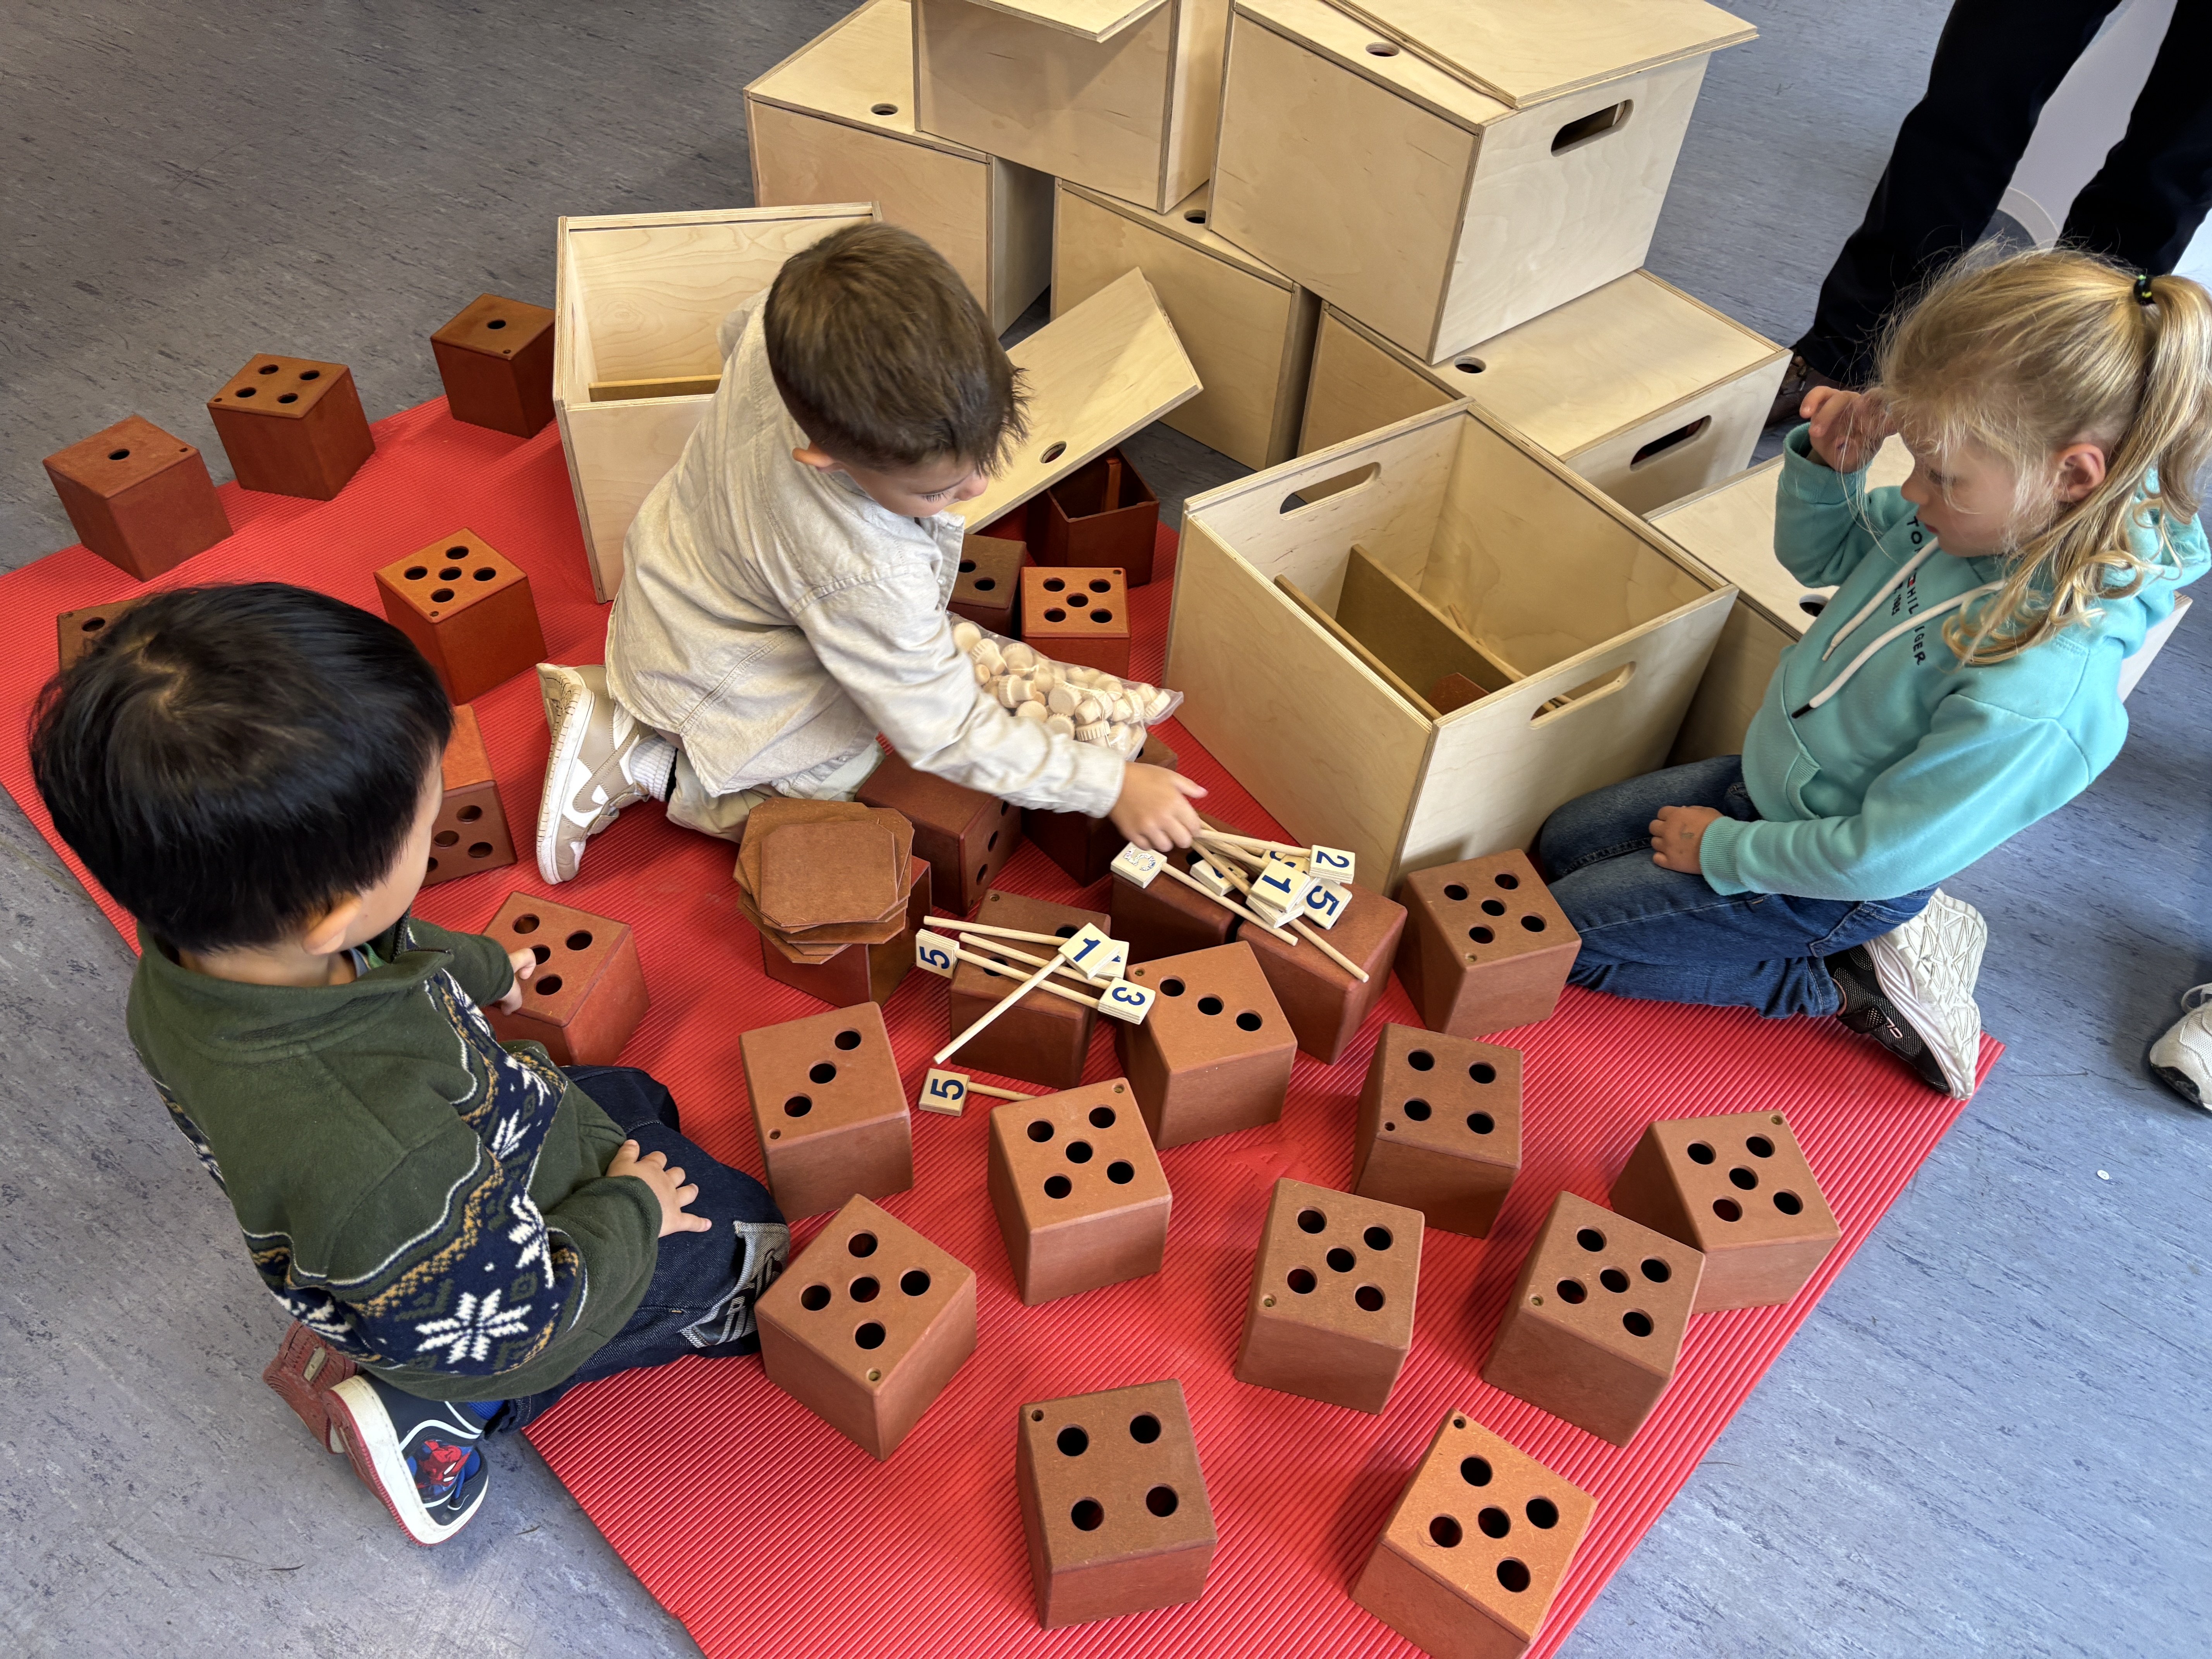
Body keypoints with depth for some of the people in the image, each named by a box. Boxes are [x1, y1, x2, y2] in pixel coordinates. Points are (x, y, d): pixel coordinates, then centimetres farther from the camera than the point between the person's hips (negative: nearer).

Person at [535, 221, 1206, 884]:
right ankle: (633, 757, 9)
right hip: (714, 677, -6)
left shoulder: (787, 328, -28)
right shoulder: (867, 577, -45)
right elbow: (944, 734, -30)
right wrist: (1111, 785, -24)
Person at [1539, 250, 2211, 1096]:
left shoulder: (2039, 696, -38)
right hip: (1767, 775, 8)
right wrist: (1828, 464, -17)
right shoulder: (1985, 518, -15)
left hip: (1829, 887, -8)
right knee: (1559, 845, 18)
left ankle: (1851, 986, 5)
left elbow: (1873, 856, -27)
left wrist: (1724, 851, -13)